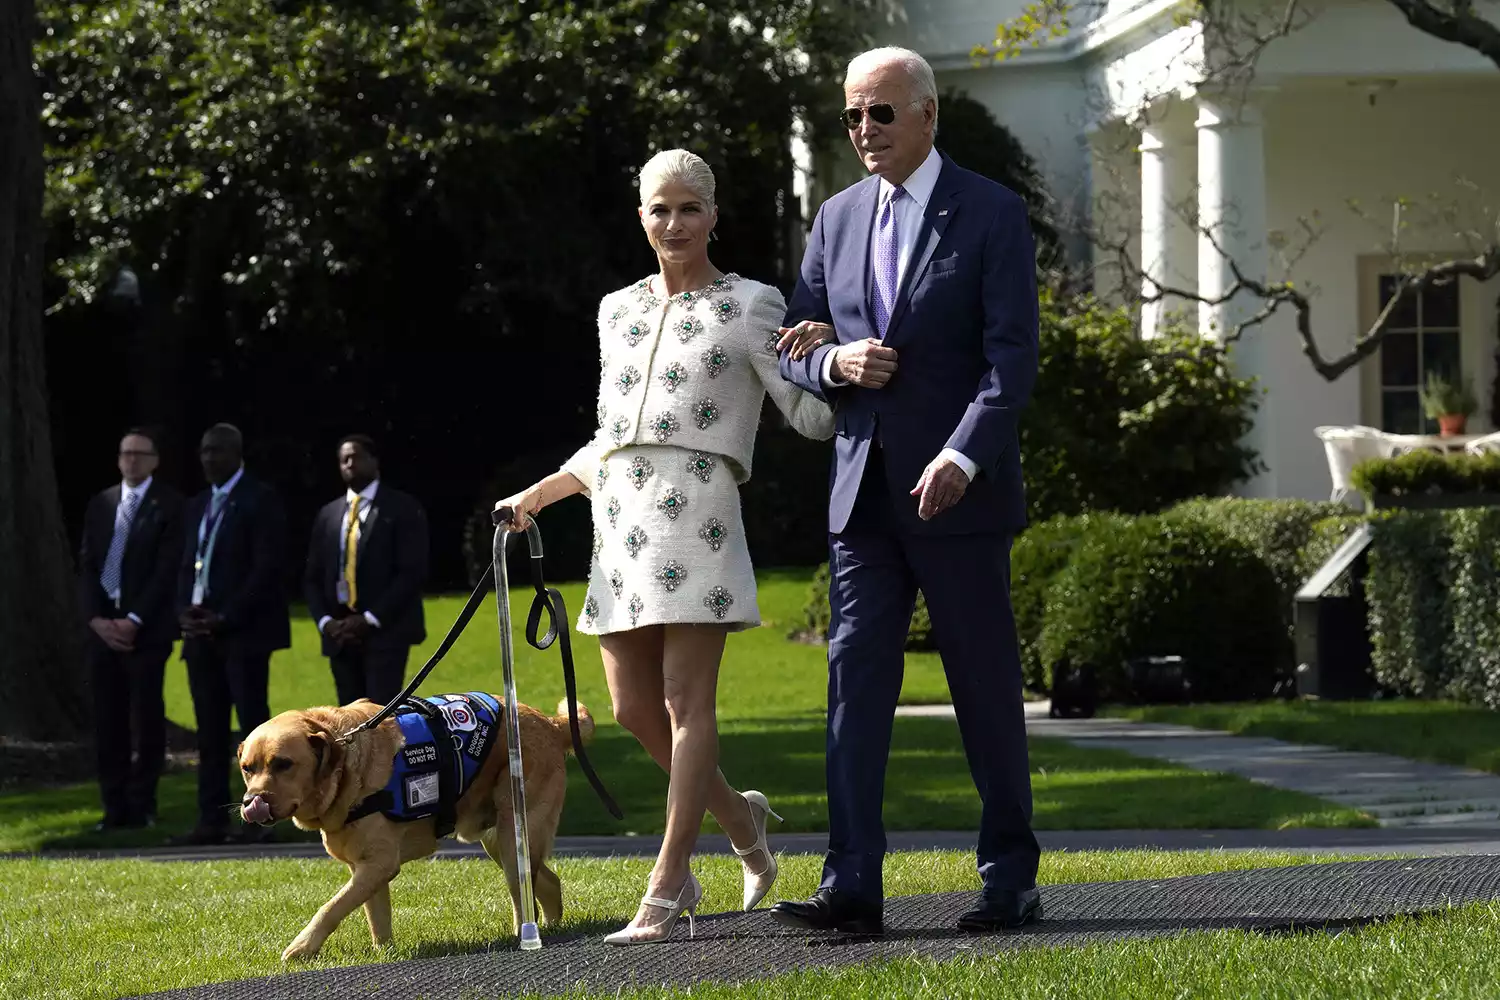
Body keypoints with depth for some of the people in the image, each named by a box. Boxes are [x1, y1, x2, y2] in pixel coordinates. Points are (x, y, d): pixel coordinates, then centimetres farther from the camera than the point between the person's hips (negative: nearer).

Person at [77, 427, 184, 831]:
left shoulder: (170, 505, -1)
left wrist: (133, 621, -14)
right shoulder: (100, 505, 15)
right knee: (108, 721, 3)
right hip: (103, 625, 4)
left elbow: (167, 570, -8)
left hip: (147, 627, -4)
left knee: (146, 719, -3)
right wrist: (97, 619, -4)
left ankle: (141, 806, 2)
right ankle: (115, 808, 6)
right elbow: (87, 565, 10)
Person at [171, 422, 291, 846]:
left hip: (244, 631, -7)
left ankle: (260, 818, -5)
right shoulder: (196, 506, 19)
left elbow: (268, 567, -11)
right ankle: (212, 821, 7)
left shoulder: (260, 501, -4)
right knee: (210, 731, 6)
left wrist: (225, 618, -16)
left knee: (253, 724, -6)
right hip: (201, 633, 7)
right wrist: (184, 612, 0)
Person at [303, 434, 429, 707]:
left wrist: (370, 619, -15)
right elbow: (312, 578, 16)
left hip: (386, 631, -5)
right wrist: (325, 621, -3)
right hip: (340, 635, 5)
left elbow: (413, 572, -9)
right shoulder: (328, 514, 17)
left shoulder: (403, 508, 0)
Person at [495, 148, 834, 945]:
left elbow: (810, 415, -2)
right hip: (621, 514, 6)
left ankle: (666, 889, -9)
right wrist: (539, 494, 24)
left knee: (685, 699, -9)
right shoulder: (618, 311, 20)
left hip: (696, 513, -6)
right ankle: (739, 818, 25)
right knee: (633, 706, 2)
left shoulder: (749, 307, 4)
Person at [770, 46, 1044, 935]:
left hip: (957, 489, -4)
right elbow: (794, 352, 16)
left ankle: (1011, 880, 13)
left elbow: (1012, 357, -11)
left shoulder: (992, 216, -4)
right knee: (855, 679, -4)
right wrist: (833, 361, -8)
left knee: (987, 688, 3)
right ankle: (853, 888, -7)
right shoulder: (838, 219, 12)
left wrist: (962, 457, -24)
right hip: (864, 490, 5)